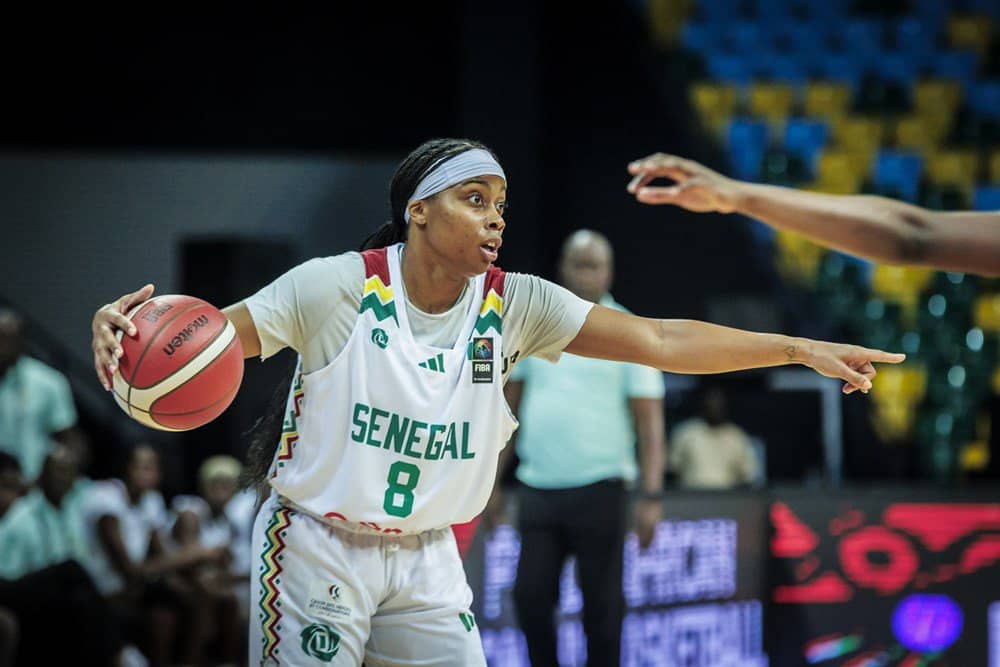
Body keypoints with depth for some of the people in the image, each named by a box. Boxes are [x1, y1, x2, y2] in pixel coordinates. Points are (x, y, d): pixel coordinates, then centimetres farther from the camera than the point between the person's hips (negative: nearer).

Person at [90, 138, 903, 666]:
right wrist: (126, 325, -39)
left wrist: (798, 349, -14)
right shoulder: (338, 287, -16)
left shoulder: (513, 304, -5)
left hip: (425, 557, 4)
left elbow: (657, 340, -8)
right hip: (319, 548, -4)